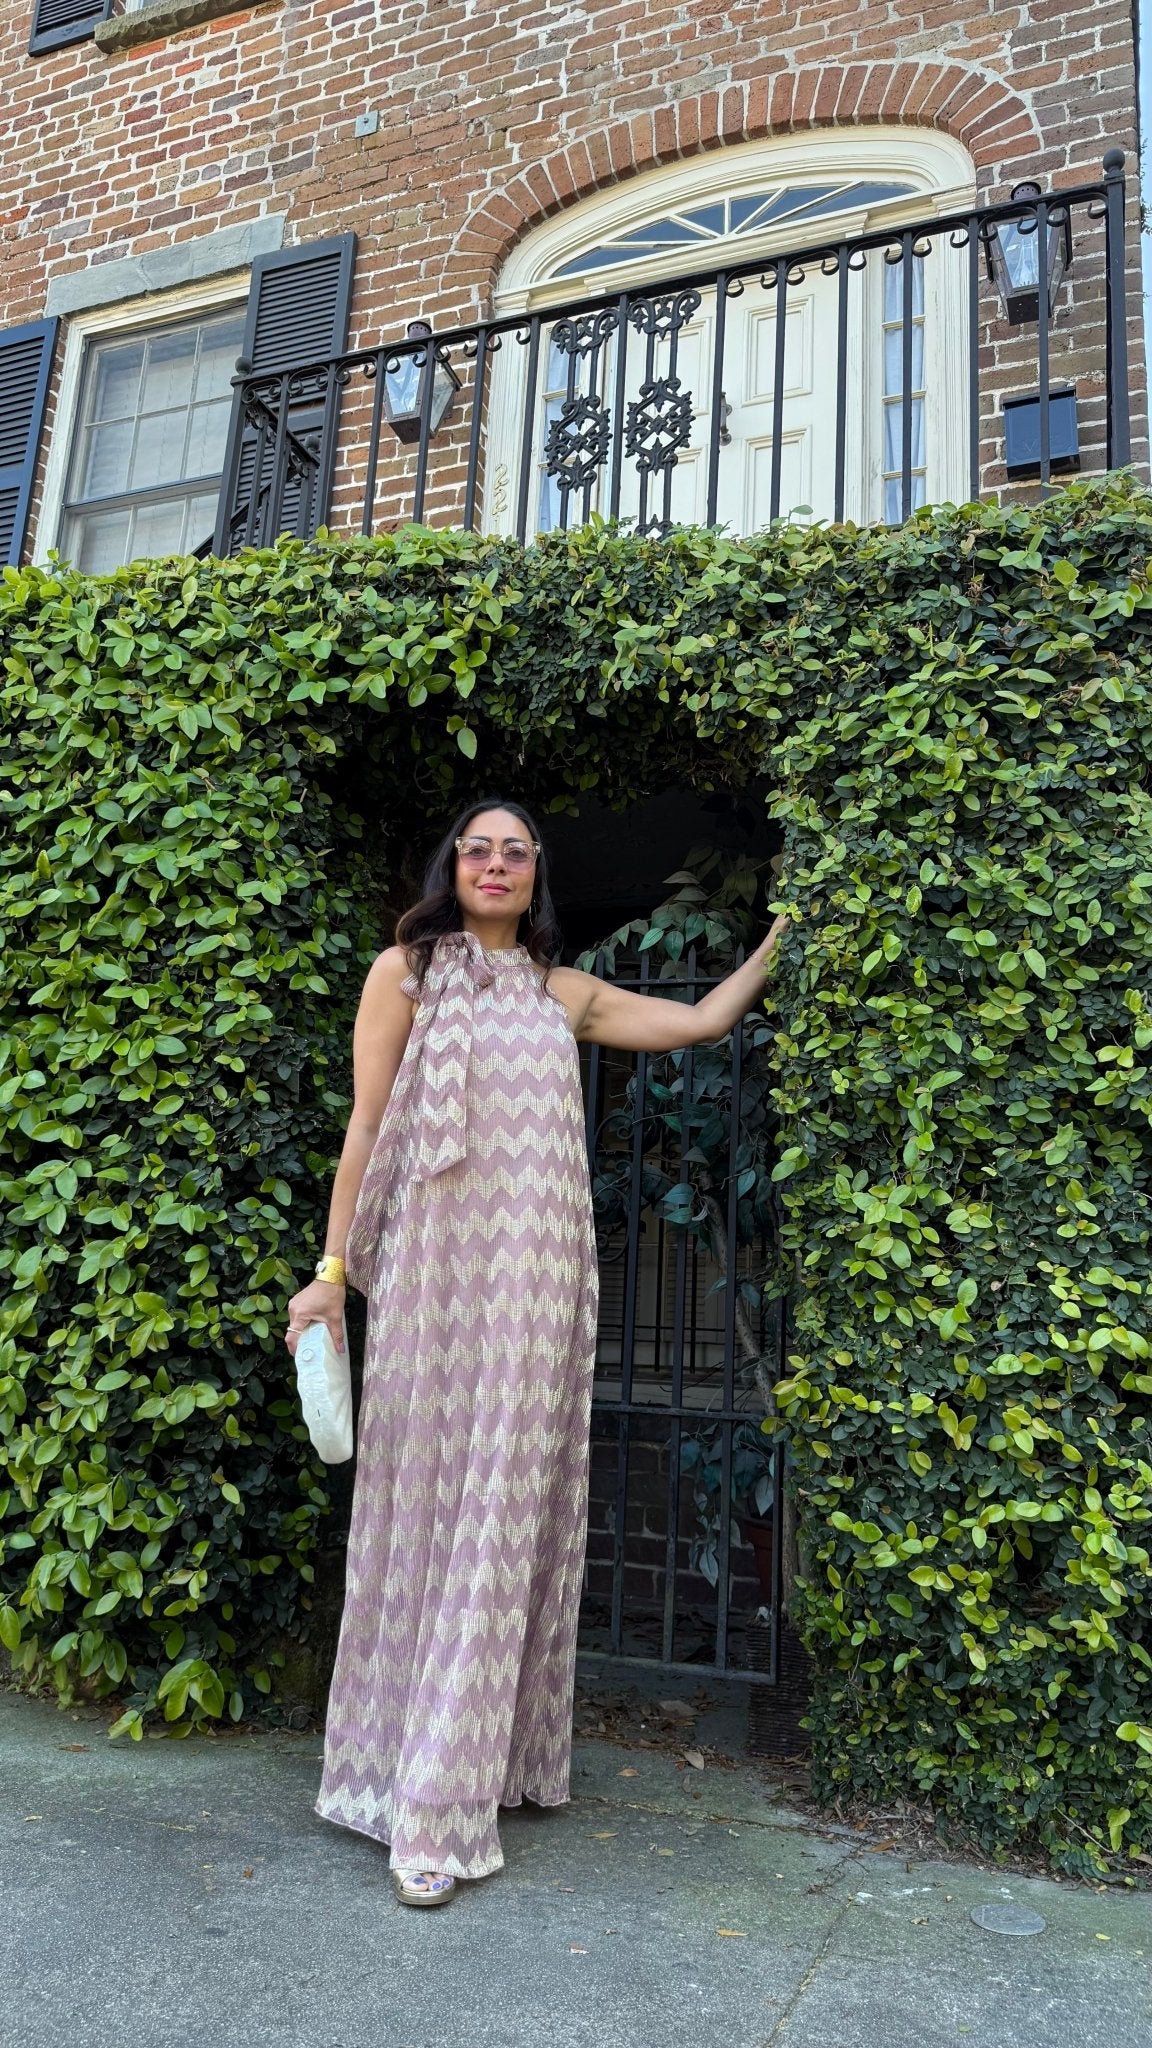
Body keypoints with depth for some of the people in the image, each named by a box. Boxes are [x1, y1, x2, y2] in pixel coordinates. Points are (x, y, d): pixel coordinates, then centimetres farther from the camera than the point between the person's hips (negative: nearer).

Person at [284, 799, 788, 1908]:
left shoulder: (564, 993, 16)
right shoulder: (406, 970, 6)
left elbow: (701, 1020, 22)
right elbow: (367, 1121, 1)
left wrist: (780, 935, 28)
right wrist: (331, 1267, -4)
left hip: (540, 1273, 3)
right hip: (439, 1263, -3)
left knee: (515, 1504, 5)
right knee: (430, 1497, -2)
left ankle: (493, 1760, 18)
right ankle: (425, 1807, 7)